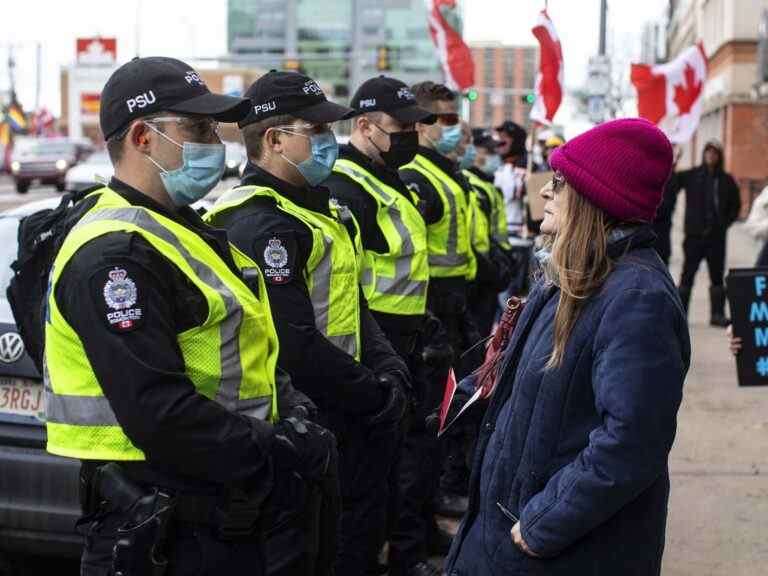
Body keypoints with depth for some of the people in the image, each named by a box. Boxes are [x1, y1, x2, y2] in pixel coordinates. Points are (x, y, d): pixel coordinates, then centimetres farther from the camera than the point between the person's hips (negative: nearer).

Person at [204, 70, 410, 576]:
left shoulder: (317, 209, 14)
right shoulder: (261, 224, -20)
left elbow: (352, 305, 19)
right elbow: (294, 345, -26)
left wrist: (389, 369, 3)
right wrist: (374, 396, -17)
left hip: (350, 418, 10)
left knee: (365, 533, 18)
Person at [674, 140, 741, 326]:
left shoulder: (726, 180, 7)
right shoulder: (691, 176, 2)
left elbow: (735, 205, 14)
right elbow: (672, 182, -9)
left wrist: (726, 223, 3)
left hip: (717, 236, 2)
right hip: (694, 234, -2)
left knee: (717, 276, 5)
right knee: (687, 275, 1)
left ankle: (718, 314, 10)